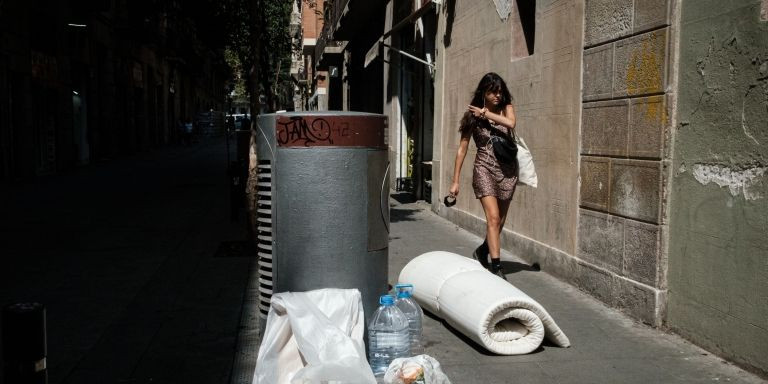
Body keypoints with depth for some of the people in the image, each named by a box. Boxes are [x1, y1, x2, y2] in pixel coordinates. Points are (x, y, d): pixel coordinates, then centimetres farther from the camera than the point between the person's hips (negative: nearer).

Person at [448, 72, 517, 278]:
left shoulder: (507, 108, 6)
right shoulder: (473, 115, -1)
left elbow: (510, 123, -19)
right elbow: (462, 149, 0)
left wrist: (486, 113, -13)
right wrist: (455, 181, -2)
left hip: (507, 170, 4)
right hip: (484, 169, -3)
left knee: (499, 221, 12)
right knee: (493, 218, -18)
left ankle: (482, 252, 36)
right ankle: (496, 267, -17)